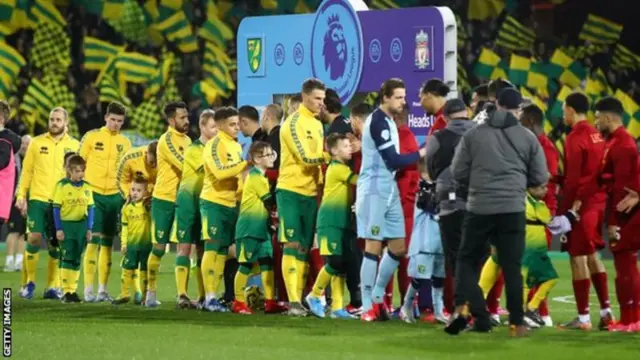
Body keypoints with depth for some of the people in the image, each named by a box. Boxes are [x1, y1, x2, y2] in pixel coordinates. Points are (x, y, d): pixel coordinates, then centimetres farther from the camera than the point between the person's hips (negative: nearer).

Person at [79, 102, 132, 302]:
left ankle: (103, 289, 11)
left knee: (107, 243, 6)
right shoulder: (91, 137, 0)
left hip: (114, 196, 3)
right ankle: (88, 290, -8)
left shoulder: (125, 143, 9)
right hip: (92, 194, -3)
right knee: (93, 241, -9)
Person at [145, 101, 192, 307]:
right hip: (164, 199, -7)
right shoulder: (167, 140, -13)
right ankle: (151, 293, 4)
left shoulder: (187, 140, 12)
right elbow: (184, 165, -22)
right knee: (159, 247, -3)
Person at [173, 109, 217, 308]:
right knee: (184, 246, -6)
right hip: (189, 200, -6)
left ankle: (203, 296, 12)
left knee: (203, 248, 9)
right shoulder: (193, 150, -8)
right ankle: (182, 294, -10)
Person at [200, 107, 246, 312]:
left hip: (232, 204, 8)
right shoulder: (215, 145, -11)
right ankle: (209, 297, -11)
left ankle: (213, 296, 12)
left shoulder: (237, 146, 15)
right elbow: (220, 171, -25)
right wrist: (246, 164, -24)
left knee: (223, 250, 8)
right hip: (214, 202, -8)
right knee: (213, 248, -10)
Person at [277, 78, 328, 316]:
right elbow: (306, 158, -17)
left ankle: (300, 298, 10)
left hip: (311, 193, 7)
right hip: (291, 191, -7)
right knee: (292, 246, -10)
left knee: (304, 249, 7)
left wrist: (321, 188, 13)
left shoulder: (318, 125, 15)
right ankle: (293, 301, -13)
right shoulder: (294, 123, -10)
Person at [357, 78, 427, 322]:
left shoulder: (388, 121, 16)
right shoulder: (378, 121, -14)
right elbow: (393, 160, -17)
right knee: (374, 246, -6)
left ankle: (377, 298, 21)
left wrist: (418, 156, 3)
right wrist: (420, 154, -7)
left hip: (389, 190, 9)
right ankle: (367, 306, -3)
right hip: (374, 190, -9)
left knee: (398, 248, 10)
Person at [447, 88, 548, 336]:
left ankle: (462, 307, -9)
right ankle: (517, 323, 5)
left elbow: (458, 172, 5)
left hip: (479, 208, 0)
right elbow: (540, 177, 6)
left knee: (468, 260, 12)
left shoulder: (474, 134, 3)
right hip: (513, 210, 0)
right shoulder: (528, 137, 3)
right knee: (512, 266, 5)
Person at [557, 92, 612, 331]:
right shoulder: (596, 135, 11)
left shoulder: (575, 137, -13)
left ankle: (583, 317, -1)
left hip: (580, 203, -8)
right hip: (598, 201, 8)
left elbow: (572, 177, -15)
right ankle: (605, 311, 15)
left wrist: (565, 209, -12)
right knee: (592, 255, 16)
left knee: (578, 257, -2)